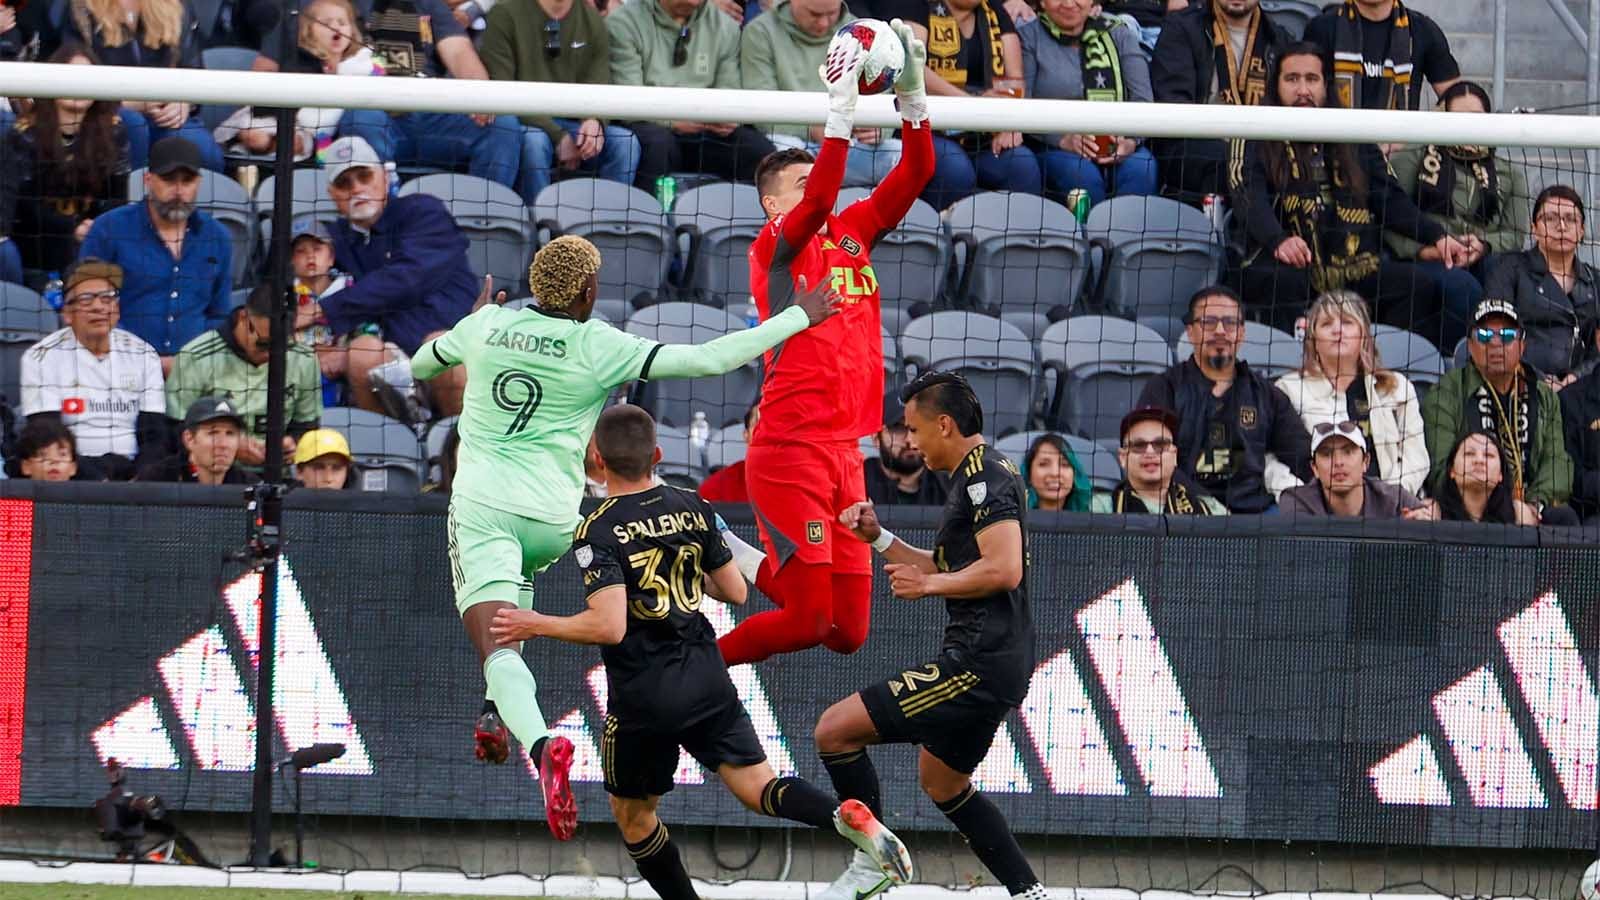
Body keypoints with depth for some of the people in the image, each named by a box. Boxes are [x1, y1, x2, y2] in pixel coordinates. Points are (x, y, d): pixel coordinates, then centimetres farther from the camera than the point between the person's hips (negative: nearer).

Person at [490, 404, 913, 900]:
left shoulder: (598, 532, -13)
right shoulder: (692, 507, 3)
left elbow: (609, 626, -23)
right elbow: (735, 592, 9)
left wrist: (538, 625, -10)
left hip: (642, 697, -4)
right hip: (707, 681, 4)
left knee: (632, 813, 16)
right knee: (757, 786, -2)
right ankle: (848, 816, -29)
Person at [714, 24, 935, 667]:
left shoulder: (852, 232, 15)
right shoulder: (773, 247, -2)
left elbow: (914, 175, 10)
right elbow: (816, 205, -22)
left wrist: (912, 91, -3)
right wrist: (841, 112, -26)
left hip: (846, 452, 7)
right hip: (790, 448, -7)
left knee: (848, 632, 6)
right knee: (807, 621, -11)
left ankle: (748, 564, 27)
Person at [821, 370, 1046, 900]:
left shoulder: (985, 475, -13)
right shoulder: (978, 475, 19)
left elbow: (1003, 569, -25)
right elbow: (944, 569, 28)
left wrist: (928, 584, -13)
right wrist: (878, 539, 17)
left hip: (978, 664, -11)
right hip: (1002, 664, 11)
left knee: (836, 730, -11)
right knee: (941, 782, 26)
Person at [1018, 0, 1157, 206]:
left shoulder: (1119, 35, 14)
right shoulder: (1029, 38, 7)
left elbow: (1142, 100, 4)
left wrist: (1131, 140, -18)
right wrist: (1063, 139, -21)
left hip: (1117, 146, 2)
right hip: (1052, 149, -2)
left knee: (1140, 169, -30)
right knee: (1082, 174, -34)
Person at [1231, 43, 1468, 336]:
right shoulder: (1256, 140, 7)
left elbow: (1390, 199, 15)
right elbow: (1249, 199, -11)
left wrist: (1436, 236, -3)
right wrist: (1278, 241, -32)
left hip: (1352, 268, 4)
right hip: (1287, 265, -4)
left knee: (1421, 285, -18)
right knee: (1283, 281, -37)